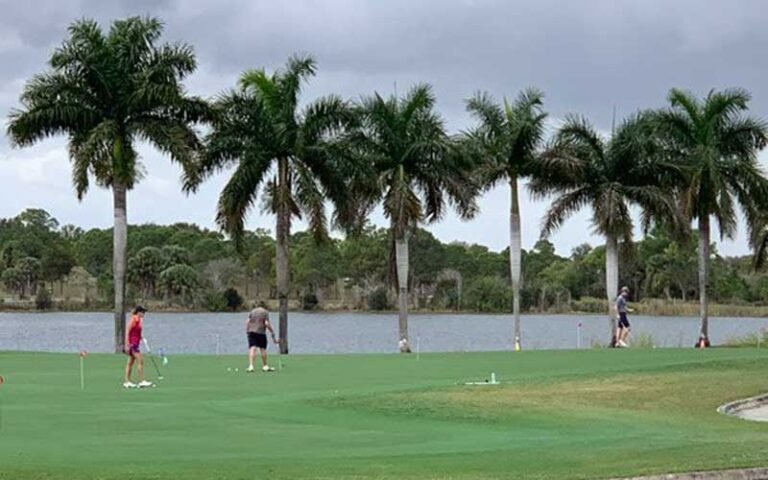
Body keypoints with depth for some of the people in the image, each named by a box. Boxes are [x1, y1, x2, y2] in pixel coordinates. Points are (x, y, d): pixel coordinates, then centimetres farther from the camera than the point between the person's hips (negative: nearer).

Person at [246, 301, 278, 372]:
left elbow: (247, 322, 8)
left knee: (252, 348, -8)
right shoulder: (265, 312, 2)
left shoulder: (252, 311, 14)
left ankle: (251, 366, -22)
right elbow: (267, 323, -8)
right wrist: (273, 334, -4)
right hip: (261, 332, -3)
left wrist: (247, 331, 13)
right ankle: (265, 366, 17)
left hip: (251, 332, 3)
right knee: (263, 349, 9)